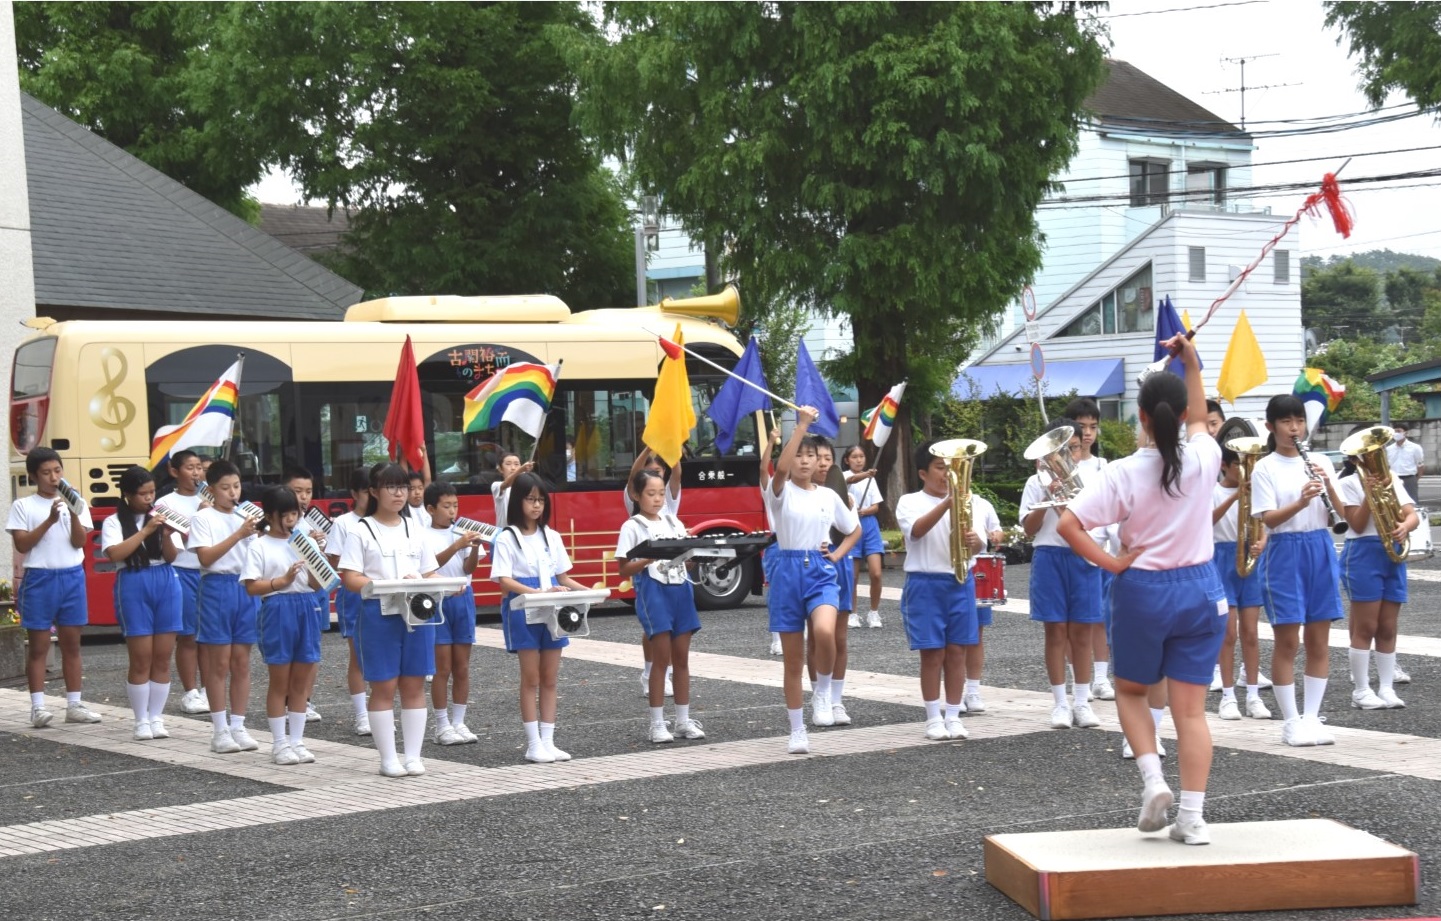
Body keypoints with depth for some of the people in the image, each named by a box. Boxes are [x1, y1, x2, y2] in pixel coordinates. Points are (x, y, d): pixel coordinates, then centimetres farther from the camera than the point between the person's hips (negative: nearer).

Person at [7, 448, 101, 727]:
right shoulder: (23, 506, 0)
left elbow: (79, 542, -2)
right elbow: (22, 545, -8)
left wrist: (73, 514, -17)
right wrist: (49, 520, -16)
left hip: (72, 577, 3)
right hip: (39, 578, -3)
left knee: (71, 644, 7)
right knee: (39, 646, 0)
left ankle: (74, 705, 12)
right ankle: (38, 707, 2)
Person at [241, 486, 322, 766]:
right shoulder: (259, 547, -2)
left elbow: (316, 584, 9)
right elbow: (251, 587, -9)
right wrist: (283, 581, -18)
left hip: (306, 609, 4)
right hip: (277, 610, -4)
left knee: (301, 682, 8)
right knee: (280, 682, 3)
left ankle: (297, 740, 16)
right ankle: (280, 744, 10)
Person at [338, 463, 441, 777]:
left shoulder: (414, 529, 15)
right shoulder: (361, 532, 0)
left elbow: (429, 574, 15)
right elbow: (350, 578, -8)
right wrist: (389, 586, -21)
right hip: (378, 613, -4)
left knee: (414, 685, 4)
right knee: (384, 687, -1)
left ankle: (413, 755, 9)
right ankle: (388, 758, 5)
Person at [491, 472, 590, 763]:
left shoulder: (552, 537, 11)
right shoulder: (507, 539, -4)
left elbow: (563, 578, 13)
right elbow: (504, 581, -13)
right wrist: (538, 593, -27)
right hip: (522, 611, -5)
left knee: (549, 679, 6)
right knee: (531, 679, -2)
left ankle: (548, 742, 10)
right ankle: (533, 744, 2)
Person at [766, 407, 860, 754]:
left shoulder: (829, 496, 9)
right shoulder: (782, 492, -1)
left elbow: (855, 530, 23)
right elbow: (781, 470, -25)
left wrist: (837, 555, 5)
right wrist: (801, 425, -25)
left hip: (820, 572, 1)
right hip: (788, 572, -1)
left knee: (824, 632, -31)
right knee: (793, 659, 4)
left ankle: (822, 690, -5)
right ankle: (797, 731, 14)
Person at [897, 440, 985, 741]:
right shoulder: (910, 502, 1)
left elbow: (978, 544, 1)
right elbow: (916, 530, -20)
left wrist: (974, 541, -24)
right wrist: (947, 503, -33)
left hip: (960, 581, 3)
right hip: (925, 583, -3)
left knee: (957, 651, 4)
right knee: (932, 653, -1)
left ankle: (953, 716, 11)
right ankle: (934, 719, 7)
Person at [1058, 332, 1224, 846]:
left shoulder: (1125, 474, -12)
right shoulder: (1203, 459, -6)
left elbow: (1067, 525, -19)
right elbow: (1200, 419, 19)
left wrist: (1112, 564, -11)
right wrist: (1191, 363, 22)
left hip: (1143, 591, -2)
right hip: (1201, 590, 2)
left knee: (1130, 691, 21)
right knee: (1190, 708, 4)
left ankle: (1152, 777, -1)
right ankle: (1192, 816, -1)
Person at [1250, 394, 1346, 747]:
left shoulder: (1320, 462, 9)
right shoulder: (1265, 468, -2)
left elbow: (1337, 517, 4)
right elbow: (1269, 518, -12)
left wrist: (1329, 488, -14)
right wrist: (1301, 502, -28)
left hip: (1321, 550, 4)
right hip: (1284, 552, -4)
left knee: (1318, 641, 5)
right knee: (1287, 641, -2)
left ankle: (1311, 717, 13)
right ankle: (1291, 722, 5)